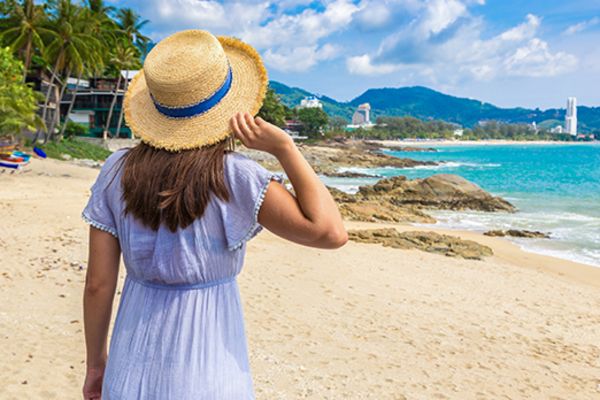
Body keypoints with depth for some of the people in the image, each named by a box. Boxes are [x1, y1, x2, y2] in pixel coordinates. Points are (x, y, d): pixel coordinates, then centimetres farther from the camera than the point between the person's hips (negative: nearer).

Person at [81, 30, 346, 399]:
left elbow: (98, 283, -3)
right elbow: (330, 232, -21)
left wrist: (96, 361, 11)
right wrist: (284, 147, -18)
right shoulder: (234, 176, -18)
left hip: (133, 366, 4)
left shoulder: (117, 172, -7)